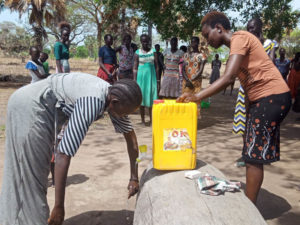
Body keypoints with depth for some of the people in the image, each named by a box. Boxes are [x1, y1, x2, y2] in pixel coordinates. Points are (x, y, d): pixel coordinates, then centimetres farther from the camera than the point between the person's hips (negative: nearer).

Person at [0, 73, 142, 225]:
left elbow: (129, 134, 5)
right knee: (31, 175, -4)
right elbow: (64, 154, -35)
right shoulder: (91, 103, -34)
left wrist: (134, 177, 7)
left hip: (40, 107, 9)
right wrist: (58, 207, -28)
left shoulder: (114, 96, -7)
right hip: (29, 106, -9)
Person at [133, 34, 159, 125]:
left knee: (151, 97, -3)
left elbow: (156, 66, 8)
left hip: (151, 76, 1)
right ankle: (143, 120, 9)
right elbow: (135, 67, 3)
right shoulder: (138, 53, 2)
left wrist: (157, 78, 2)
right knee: (141, 97, 1)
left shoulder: (153, 51, 6)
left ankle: (151, 120, 1)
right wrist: (135, 80, -3)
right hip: (141, 76, -1)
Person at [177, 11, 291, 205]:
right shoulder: (236, 44, 17)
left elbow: (228, 77, -27)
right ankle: (249, 203, 24)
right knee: (253, 155, 13)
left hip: (272, 97, -10)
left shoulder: (239, 38, -14)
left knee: (254, 156, -7)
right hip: (262, 99, 10)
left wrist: (197, 97, -30)